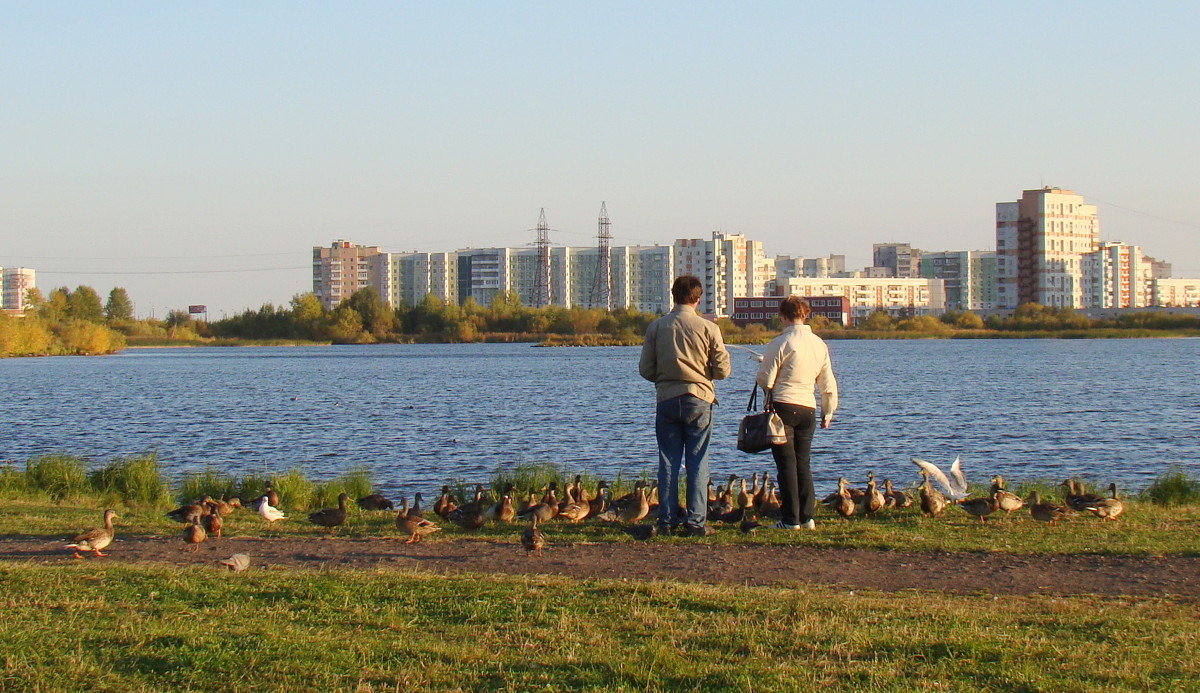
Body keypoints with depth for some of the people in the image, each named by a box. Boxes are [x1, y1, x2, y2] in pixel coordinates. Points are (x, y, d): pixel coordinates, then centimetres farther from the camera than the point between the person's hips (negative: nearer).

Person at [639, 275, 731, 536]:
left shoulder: (657, 327, -1)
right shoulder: (708, 328, -6)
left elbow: (645, 369, 1)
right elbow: (722, 369, -3)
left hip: (666, 400, 2)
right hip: (698, 401, -2)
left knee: (667, 462, 8)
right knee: (697, 463, 2)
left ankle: (666, 520, 8)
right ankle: (696, 521, 0)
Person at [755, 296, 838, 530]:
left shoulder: (781, 343, -11)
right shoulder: (819, 344, 6)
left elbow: (765, 380, -9)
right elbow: (828, 384, 12)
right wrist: (828, 412, 23)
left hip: (783, 407, -5)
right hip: (808, 408, 5)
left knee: (786, 464, -1)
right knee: (803, 464, 13)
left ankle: (791, 519, -1)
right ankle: (807, 517, 11)